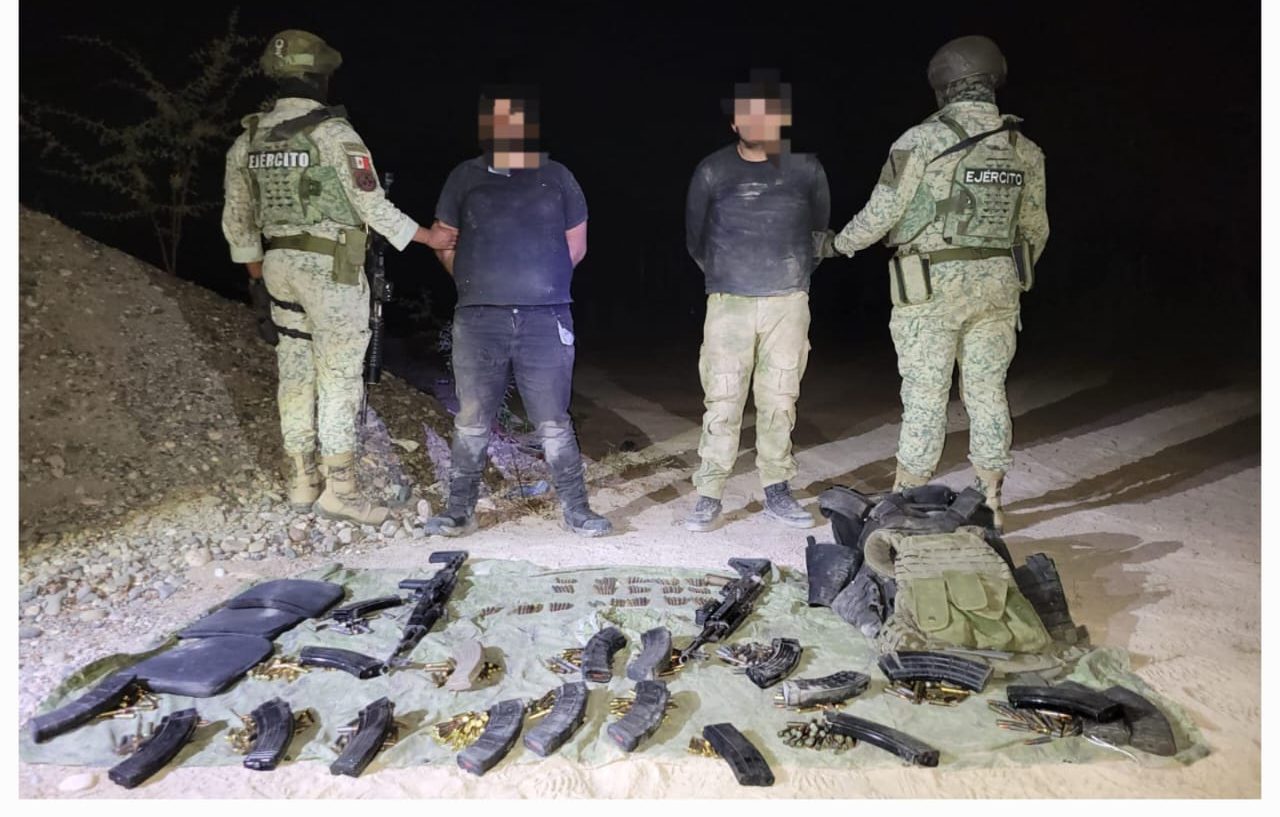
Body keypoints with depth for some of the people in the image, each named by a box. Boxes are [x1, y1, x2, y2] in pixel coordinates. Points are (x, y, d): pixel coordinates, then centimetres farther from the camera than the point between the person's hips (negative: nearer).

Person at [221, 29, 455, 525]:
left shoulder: (249, 139, 8)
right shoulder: (334, 132, -13)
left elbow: (237, 218, 13)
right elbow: (373, 207, -13)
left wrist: (257, 273, 23)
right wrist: (429, 237, -2)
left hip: (280, 266, 7)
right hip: (331, 270, -7)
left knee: (296, 370, 12)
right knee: (339, 375, -2)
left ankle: (302, 481, 20)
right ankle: (339, 489, 1)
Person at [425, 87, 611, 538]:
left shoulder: (557, 177, 8)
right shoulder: (465, 176, 9)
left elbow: (576, 245, 13)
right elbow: (444, 241, 14)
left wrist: (541, 281, 10)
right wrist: (477, 284, 9)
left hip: (546, 319, -1)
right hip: (478, 319, 1)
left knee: (554, 423, 4)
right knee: (471, 423, 6)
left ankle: (576, 510, 13)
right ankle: (459, 511, 18)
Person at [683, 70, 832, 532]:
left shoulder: (805, 168, 2)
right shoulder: (713, 171, -1)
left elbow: (819, 231, 17)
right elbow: (696, 239, 12)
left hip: (789, 304, 1)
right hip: (728, 304, -1)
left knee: (779, 402, 5)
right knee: (722, 402, -3)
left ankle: (777, 491, 15)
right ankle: (709, 497, 4)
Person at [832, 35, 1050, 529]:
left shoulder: (922, 141, -11)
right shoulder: (1024, 149, 6)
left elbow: (880, 215, -8)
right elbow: (1035, 229, 13)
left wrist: (842, 243, 11)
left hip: (933, 286, -5)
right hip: (997, 285, 5)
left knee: (925, 396, 2)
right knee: (988, 392, 11)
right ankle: (990, 503, 19)